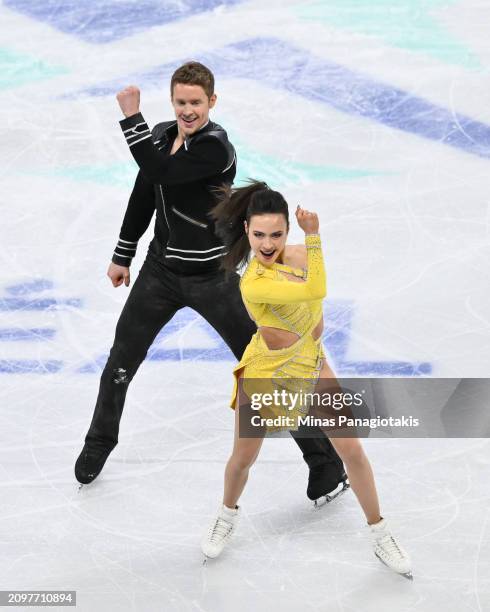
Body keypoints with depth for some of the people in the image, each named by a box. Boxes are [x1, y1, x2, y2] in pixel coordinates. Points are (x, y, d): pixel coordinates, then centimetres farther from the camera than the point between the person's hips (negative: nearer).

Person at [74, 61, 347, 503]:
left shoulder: (216, 148, -21)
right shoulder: (161, 134, 2)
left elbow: (159, 172, -32)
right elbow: (143, 197, 13)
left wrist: (131, 116, -24)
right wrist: (123, 255, 17)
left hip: (211, 277, -6)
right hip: (161, 270, 6)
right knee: (122, 360, 14)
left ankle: (324, 460, 10)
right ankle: (100, 442, 39)